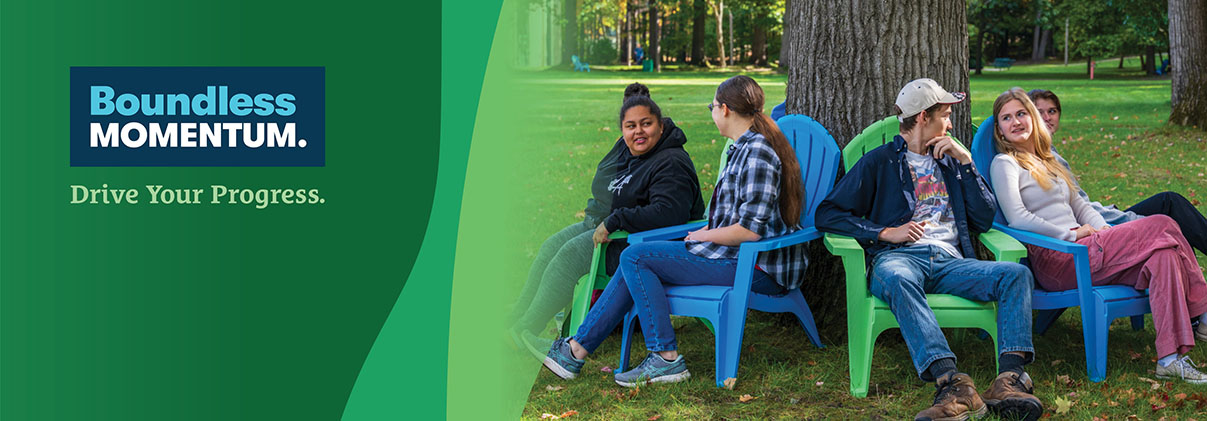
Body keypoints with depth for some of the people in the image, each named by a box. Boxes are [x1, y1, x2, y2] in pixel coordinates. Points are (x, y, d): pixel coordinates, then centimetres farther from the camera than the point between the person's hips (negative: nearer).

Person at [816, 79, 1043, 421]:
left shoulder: (950, 161, 30)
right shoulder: (880, 161, 16)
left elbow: (984, 220, 18)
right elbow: (828, 214, 7)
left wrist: (965, 161, 12)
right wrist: (886, 232, -5)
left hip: (950, 261, 4)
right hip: (899, 256, -4)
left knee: (1016, 273, -24)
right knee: (897, 278, -41)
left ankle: (1009, 380, -42)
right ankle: (953, 384, -56)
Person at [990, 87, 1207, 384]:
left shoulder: (1047, 161, 27)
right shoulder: (1005, 164, 2)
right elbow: (1017, 218, -11)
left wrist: (1103, 230, 6)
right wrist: (1071, 235, -12)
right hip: (1054, 261, -8)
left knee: (1164, 254, -20)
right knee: (1162, 226, -18)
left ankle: (1170, 358, -29)